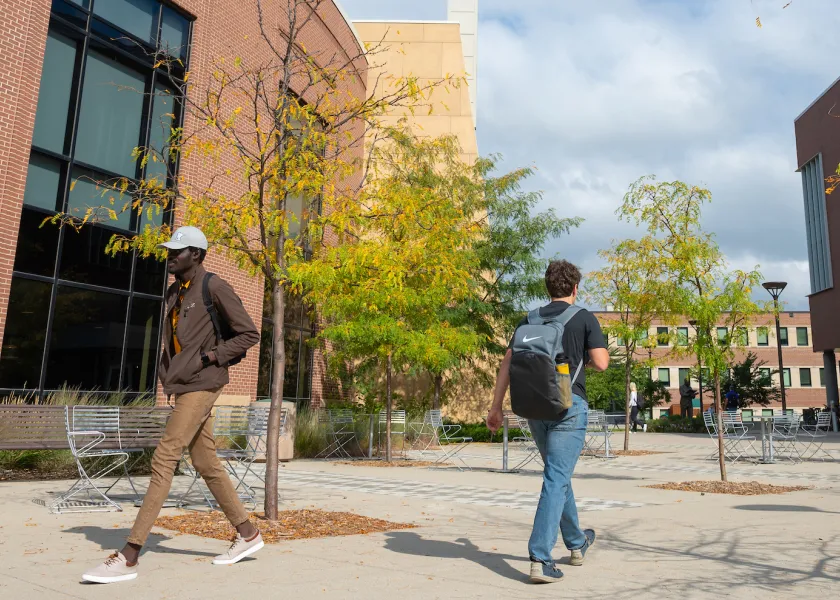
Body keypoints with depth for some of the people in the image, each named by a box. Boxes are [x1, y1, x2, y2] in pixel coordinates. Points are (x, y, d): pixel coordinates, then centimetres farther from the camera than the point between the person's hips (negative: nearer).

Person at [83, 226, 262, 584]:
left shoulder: (214, 287, -9)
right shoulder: (174, 292, 16)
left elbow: (249, 334, -8)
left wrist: (211, 358, -16)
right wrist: (169, 380, 11)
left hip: (202, 385, -9)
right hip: (183, 386, 9)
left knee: (163, 460, -11)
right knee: (206, 464, 11)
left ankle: (128, 557, -6)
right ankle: (247, 534, 23)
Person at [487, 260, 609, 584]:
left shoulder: (529, 321, 8)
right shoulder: (584, 318, -3)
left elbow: (507, 363, 3)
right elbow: (601, 363, -9)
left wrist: (496, 407, 6)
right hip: (569, 405, -5)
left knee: (558, 474, 20)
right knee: (556, 479, -4)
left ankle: (577, 543, 37)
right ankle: (540, 557, -10)